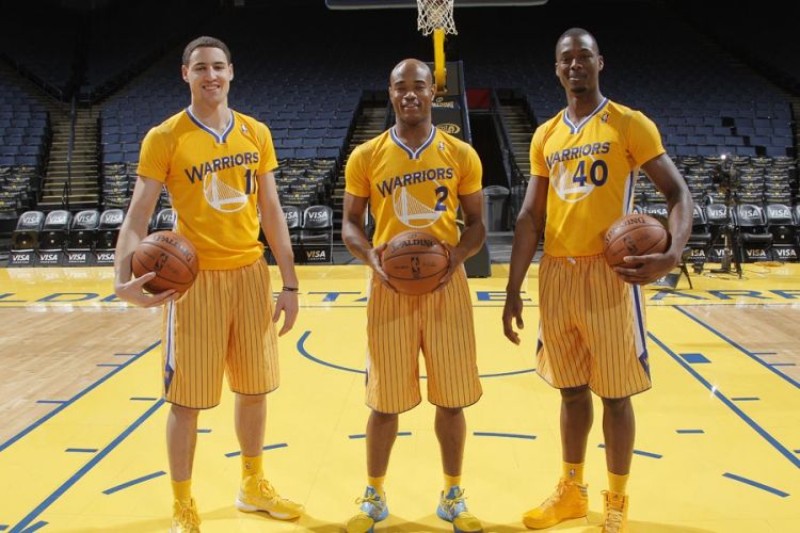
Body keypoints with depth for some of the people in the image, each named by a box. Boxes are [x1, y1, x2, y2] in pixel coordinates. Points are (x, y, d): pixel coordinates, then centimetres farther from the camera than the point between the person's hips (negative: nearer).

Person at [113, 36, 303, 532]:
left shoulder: (257, 133, 6)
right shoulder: (164, 138, -6)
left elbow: (271, 211, 8)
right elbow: (138, 215, -10)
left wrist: (290, 283, 5)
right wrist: (123, 278, -27)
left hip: (251, 273, 4)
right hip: (194, 278, -4)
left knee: (255, 388, 13)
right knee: (187, 399, 4)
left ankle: (253, 486, 34)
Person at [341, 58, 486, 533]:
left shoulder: (461, 154, 3)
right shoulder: (366, 157, 1)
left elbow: (477, 224, 6)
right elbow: (350, 224, 5)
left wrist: (457, 255, -14)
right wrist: (371, 256, -15)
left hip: (447, 285, 1)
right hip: (390, 287, 0)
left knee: (452, 397, 7)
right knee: (386, 400, 7)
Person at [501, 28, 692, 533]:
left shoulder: (630, 124, -2)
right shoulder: (545, 135, 12)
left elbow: (679, 192, -6)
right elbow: (531, 216, 11)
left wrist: (673, 253, -26)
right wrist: (513, 289, 5)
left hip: (609, 272, -4)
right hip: (556, 274, 4)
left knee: (614, 392, 4)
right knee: (572, 389, 14)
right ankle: (572, 491, 29)